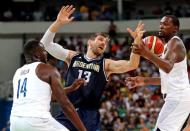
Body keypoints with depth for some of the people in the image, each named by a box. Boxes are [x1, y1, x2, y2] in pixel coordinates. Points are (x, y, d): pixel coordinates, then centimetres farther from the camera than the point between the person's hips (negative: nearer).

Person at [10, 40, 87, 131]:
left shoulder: (18, 73, 23)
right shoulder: (49, 70, 3)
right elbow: (65, 104, -2)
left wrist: (71, 88, 40)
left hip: (15, 121, 6)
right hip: (37, 120, -6)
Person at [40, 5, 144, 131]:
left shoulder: (106, 64, 9)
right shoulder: (73, 57, 14)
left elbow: (131, 65, -6)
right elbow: (46, 44, 8)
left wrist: (137, 40, -18)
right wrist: (58, 23, -6)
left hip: (90, 116, -1)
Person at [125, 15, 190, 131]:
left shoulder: (174, 42, -11)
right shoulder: (169, 45, 21)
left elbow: (168, 67, -32)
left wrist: (147, 54, -45)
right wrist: (144, 81, 24)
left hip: (178, 97, -11)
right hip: (176, 97, 11)